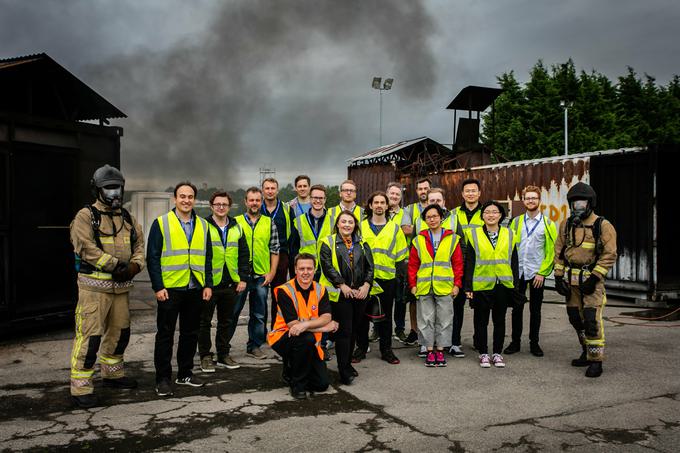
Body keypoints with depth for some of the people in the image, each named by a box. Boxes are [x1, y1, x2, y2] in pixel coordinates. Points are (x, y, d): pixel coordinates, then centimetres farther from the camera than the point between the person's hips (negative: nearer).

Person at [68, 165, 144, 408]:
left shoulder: (127, 218, 15)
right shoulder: (86, 216, -6)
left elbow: (139, 244, 13)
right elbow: (86, 248, -17)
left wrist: (134, 265, -7)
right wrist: (116, 264, -18)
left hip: (121, 286, 7)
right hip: (95, 286, -7)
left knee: (120, 332, 18)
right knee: (90, 336, -9)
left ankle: (113, 374, 36)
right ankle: (80, 388, -1)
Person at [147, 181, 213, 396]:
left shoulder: (203, 225, 11)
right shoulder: (161, 223, -2)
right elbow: (152, 257, -5)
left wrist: (208, 284, 5)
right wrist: (158, 287, -12)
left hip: (195, 289, 4)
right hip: (170, 289, -4)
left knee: (191, 333, 12)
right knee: (165, 334, 3)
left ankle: (185, 373, 25)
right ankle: (163, 379, 13)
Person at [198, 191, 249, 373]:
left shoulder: (236, 228, 10)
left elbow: (243, 254, 11)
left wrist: (243, 278, 3)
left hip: (230, 283, 4)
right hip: (208, 283, -4)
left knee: (226, 321, 13)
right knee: (205, 321, 5)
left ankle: (223, 355, 24)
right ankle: (206, 356, 17)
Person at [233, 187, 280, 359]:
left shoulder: (270, 223, 6)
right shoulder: (236, 222, 3)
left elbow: (274, 250, 6)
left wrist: (272, 272, -2)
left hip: (261, 276, 2)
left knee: (259, 315, 9)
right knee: (232, 312, 5)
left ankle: (254, 346, 22)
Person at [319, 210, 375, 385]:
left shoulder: (362, 244, 14)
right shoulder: (328, 243, 1)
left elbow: (369, 266, 9)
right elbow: (327, 266, -9)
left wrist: (366, 285, -6)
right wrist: (342, 285, -16)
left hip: (360, 294, 5)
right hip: (339, 294, -4)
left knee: (353, 331, 11)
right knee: (343, 331, -6)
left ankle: (347, 363, 26)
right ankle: (344, 371, -1)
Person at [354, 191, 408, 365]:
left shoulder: (394, 228, 7)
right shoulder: (361, 227, 5)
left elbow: (401, 255, 8)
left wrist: (400, 275, 1)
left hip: (387, 278, 0)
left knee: (385, 315, 8)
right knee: (363, 314, 6)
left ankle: (386, 350, 18)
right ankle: (361, 348, 19)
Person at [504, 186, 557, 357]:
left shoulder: (548, 224, 0)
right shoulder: (516, 222, 7)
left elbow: (551, 250, -3)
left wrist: (542, 272, -9)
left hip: (537, 273, -2)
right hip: (517, 272, 2)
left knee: (535, 309, 7)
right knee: (517, 308, 6)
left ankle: (534, 343, 18)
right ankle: (515, 342, 17)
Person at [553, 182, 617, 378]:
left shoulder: (603, 226, -7)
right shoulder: (566, 225, 10)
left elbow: (609, 255, -10)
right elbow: (559, 252, 13)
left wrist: (594, 278, -16)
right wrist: (558, 276, 5)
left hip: (591, 279, -6)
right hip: (571, 280, 6)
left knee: (592, 319, -11)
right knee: (575, 317, 13)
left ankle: (596, 360, -2)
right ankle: (587, 352, 31)